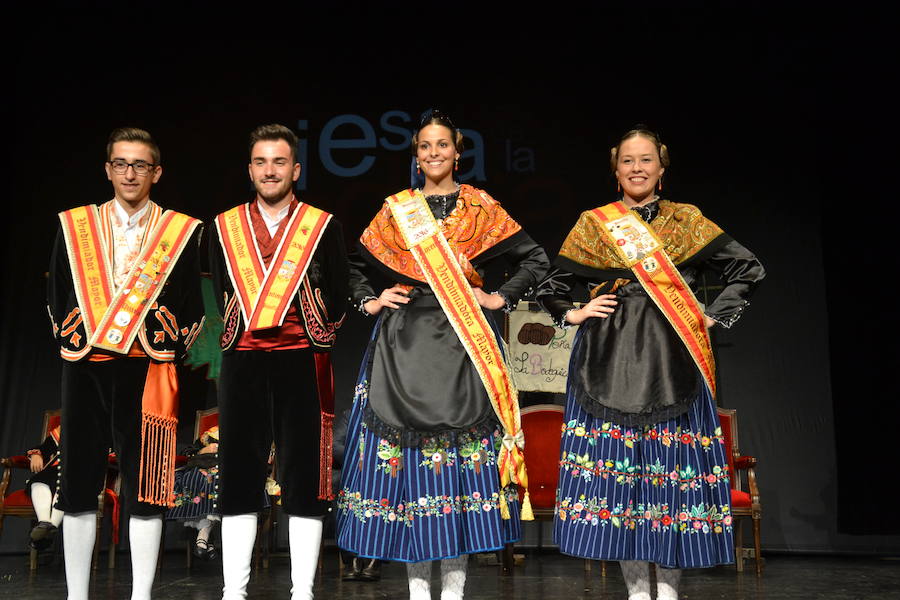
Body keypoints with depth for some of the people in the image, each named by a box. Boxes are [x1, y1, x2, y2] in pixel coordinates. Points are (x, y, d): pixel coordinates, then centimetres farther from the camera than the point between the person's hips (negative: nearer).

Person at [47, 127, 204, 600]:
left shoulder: (181, 231, 3)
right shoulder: (74, 225, 9)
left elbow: (192, 308, 3)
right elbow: (56, 296, 10)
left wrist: (166, 348, -4)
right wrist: (72, 342, 0)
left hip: (148, 371, -2)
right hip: (86, 367, 2)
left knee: (146, 488, 1)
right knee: (78, 486, 7)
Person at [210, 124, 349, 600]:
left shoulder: (323, 227, 4)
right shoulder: (225, 227, 10)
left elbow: (337, 300, 5)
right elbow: (220, 295, 17)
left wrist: (314, 337, 3)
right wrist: (246, 327, 9)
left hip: (303, 362, -2)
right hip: (242, 362, 2)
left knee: (304, 477, 1)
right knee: (238, 478, 5)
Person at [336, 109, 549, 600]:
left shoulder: (481, 208, 7)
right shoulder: (395, 208, 12)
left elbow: (536, 259, 9)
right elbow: (355, 264, 20)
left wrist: (501, 298, 0)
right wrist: (370, 302, 6)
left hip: (462, 339, -1)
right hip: (405, 341, 2)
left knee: (461, 450, -4)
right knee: (405, 449, -1)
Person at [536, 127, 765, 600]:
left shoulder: (688, 220, 9)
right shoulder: (593, 223, 10)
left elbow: (748, 269, 11)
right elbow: (550, 285, 17)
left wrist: (715, 316, 3)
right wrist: (573, 315, 1)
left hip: (671, 360, 0)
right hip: (610, 359, 1)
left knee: (673, 464, -2)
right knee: (613, 460, -2)